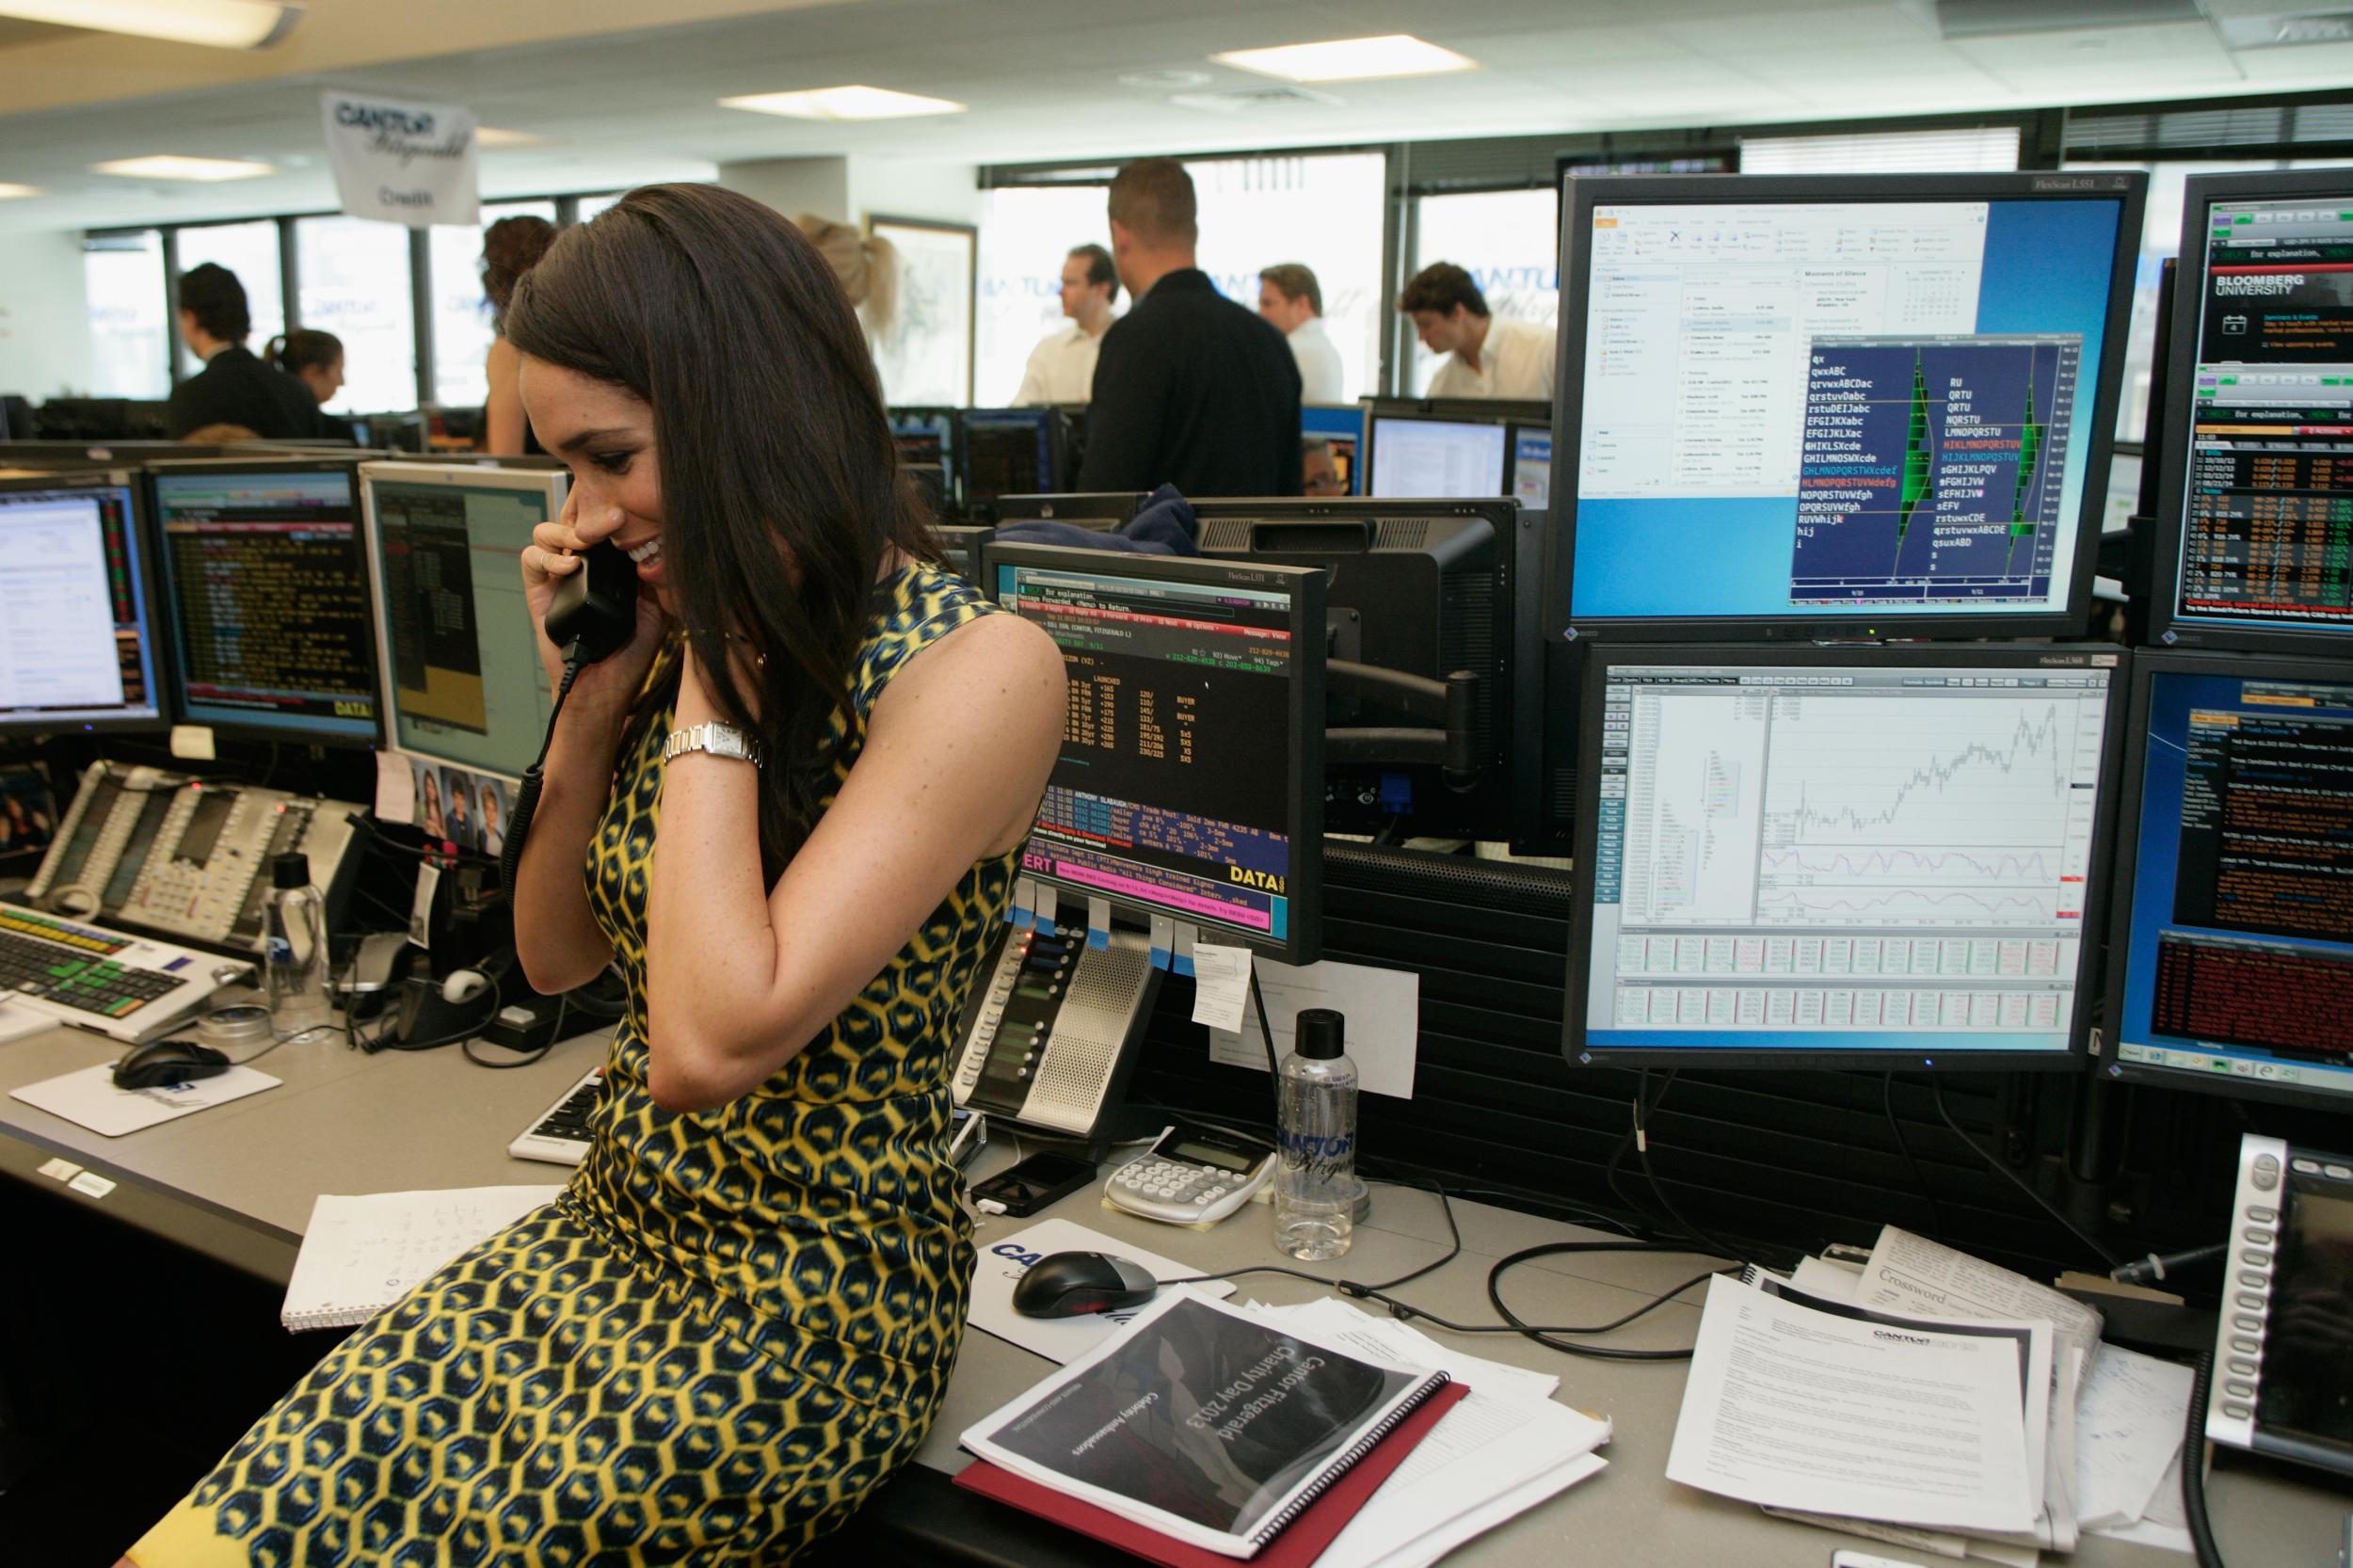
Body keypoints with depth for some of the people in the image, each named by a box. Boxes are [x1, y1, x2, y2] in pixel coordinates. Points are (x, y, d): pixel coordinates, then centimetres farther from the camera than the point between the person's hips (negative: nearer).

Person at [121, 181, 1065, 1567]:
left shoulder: (980, 667, -19)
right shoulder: (711, 629, 4)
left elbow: (709, 1044, -27)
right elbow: (556, 956, 13)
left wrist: (719, 670, -19)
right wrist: (592, 698, -2)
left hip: (813, 1302, -6)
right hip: (610, 1234, 7)